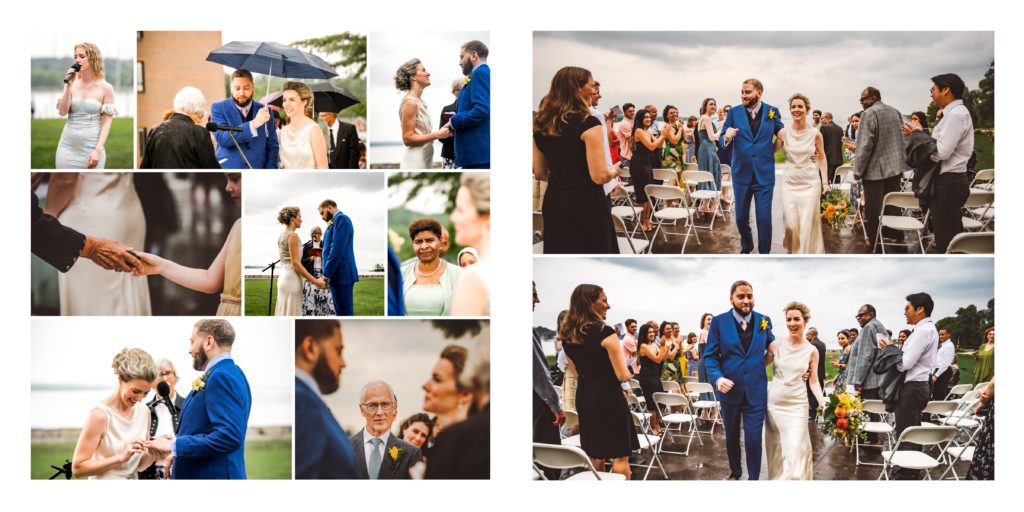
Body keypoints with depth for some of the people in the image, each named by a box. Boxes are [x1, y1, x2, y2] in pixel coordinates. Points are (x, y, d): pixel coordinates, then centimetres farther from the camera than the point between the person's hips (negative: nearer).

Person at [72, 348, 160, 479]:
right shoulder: (100, 414, -18)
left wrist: (152, 455, -12)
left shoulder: (144, 411, -1)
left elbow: (139, 465, 7)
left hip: (134, 477, 5)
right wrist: (121, 457, -27)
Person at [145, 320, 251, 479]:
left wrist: (175, 445, -18)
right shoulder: (227, 374, 15)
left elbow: (229, 436, -26)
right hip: (203, 472, 10)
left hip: (212, 474, -10)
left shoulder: (222, 376, -17)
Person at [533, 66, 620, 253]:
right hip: (586, 207, -6)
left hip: (553, 205, 6)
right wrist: (614, 171, 4)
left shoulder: (540, 124, 6)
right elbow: (599, 176, -16)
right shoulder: (588, 123, -13)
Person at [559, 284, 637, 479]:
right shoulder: (605, 332, -16)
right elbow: (623, 375, -15)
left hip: (584, 397, 7)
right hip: (608, 397, -7)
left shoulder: (567, 335, 4)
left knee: (595, 454, 15)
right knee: (620, 454, 1)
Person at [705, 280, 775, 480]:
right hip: (730, 389, 1)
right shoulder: (719, 321, -4)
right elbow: (710, 355, -5)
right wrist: (717, 377, -20)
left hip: (756, 390, 0)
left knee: (754, 439, -6)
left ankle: (754, 479, 6)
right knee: (732, 437, 17)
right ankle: (735, 472, 38)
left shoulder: (764, 321, 1)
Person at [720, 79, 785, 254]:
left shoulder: (772, 112, -1)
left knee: (764, 218, -5)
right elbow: (721, 141, -1)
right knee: (741, 217, 9)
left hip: (764, 173, -1)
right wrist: (727, 137, -22)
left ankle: (764, 252, 9)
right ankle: (746, 247, 34)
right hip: (741, 172, 1)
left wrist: (772, 151, -3)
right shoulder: (734, 113, -1)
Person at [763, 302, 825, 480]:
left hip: (796, 404, -1)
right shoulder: (776, 345, -1)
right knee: (775, 448, 9)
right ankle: (777, 478, 24)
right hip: (773, 402, 1)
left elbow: (814, 381, 0)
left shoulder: (812, 351, -2)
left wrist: (822, 401, -14)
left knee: (796, 449, -7)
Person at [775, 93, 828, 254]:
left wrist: (825, 183, 2)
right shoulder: (784, 133, 0)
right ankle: (793, 251, 25)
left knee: (808, 224, -2)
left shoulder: (815, 133, -2)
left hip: (810, 182, -1)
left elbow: (822, 158, 6)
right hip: (790, 182, 1)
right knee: (791, 224, -3)